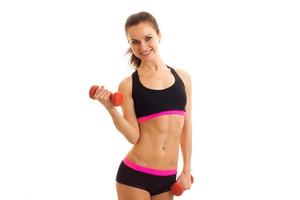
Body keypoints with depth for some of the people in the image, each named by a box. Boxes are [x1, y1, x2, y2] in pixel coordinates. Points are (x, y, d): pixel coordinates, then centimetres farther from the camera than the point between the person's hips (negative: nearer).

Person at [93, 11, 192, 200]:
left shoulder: (183, 77, 6)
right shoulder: (128, 84, -3)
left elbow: (186, 127, 10)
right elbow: (134, 136, -8)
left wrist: (187, 170, 10)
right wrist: (111, 108, -19)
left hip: (168, 177, 3)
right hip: (134, 175, -3)